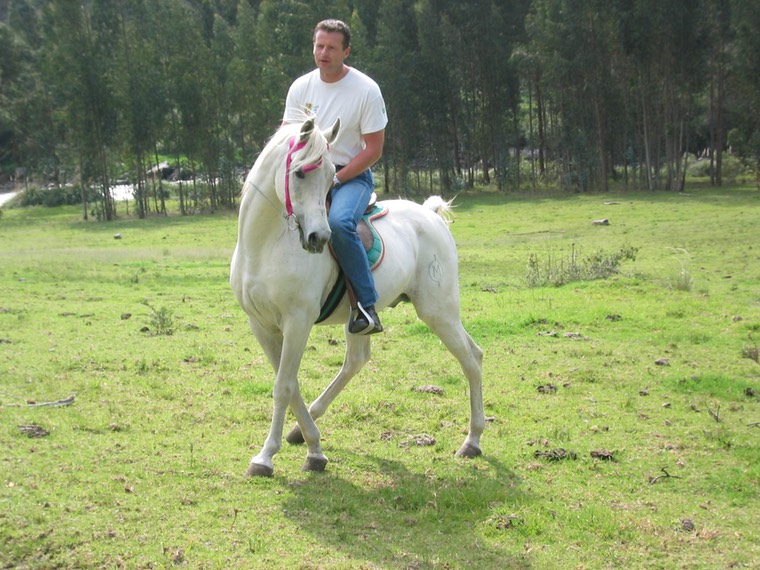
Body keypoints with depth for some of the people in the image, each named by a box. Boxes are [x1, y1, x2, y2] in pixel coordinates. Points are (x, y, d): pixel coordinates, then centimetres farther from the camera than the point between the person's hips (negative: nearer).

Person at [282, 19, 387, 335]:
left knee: (339, 222, -35)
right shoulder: (301, 87, 3)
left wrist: (335, 179, -17)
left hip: (352, 175, -5)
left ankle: (366, 305, -27)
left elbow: (374, 149, -9)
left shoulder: (366, 90, -10)